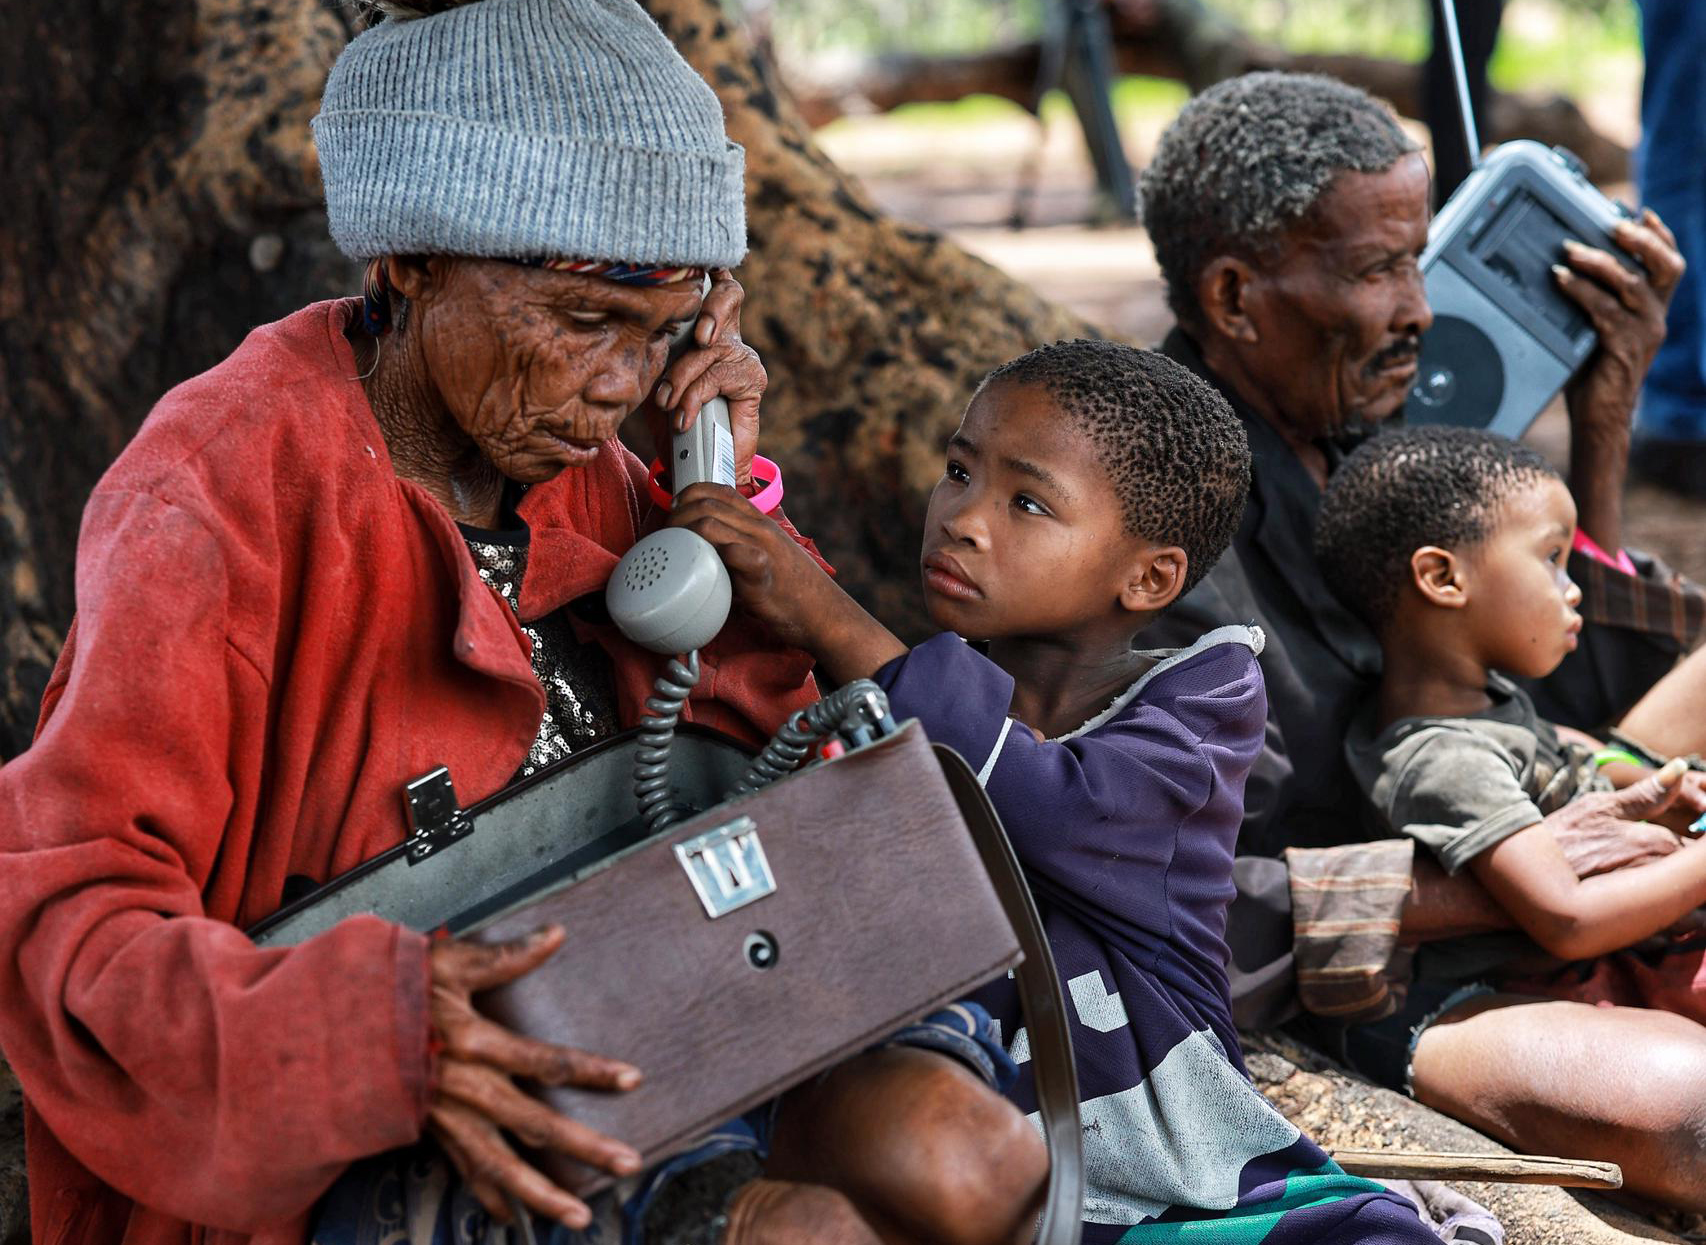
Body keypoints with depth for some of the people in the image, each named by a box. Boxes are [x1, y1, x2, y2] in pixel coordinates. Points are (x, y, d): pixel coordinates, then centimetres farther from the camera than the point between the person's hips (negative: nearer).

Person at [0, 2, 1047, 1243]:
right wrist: (380, 1028, -37)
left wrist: (721, 487, -3)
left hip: (602, 1052, 7)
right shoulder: (219, 500, -19)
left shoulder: (562, 451, 3)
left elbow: (740, 725, 13)